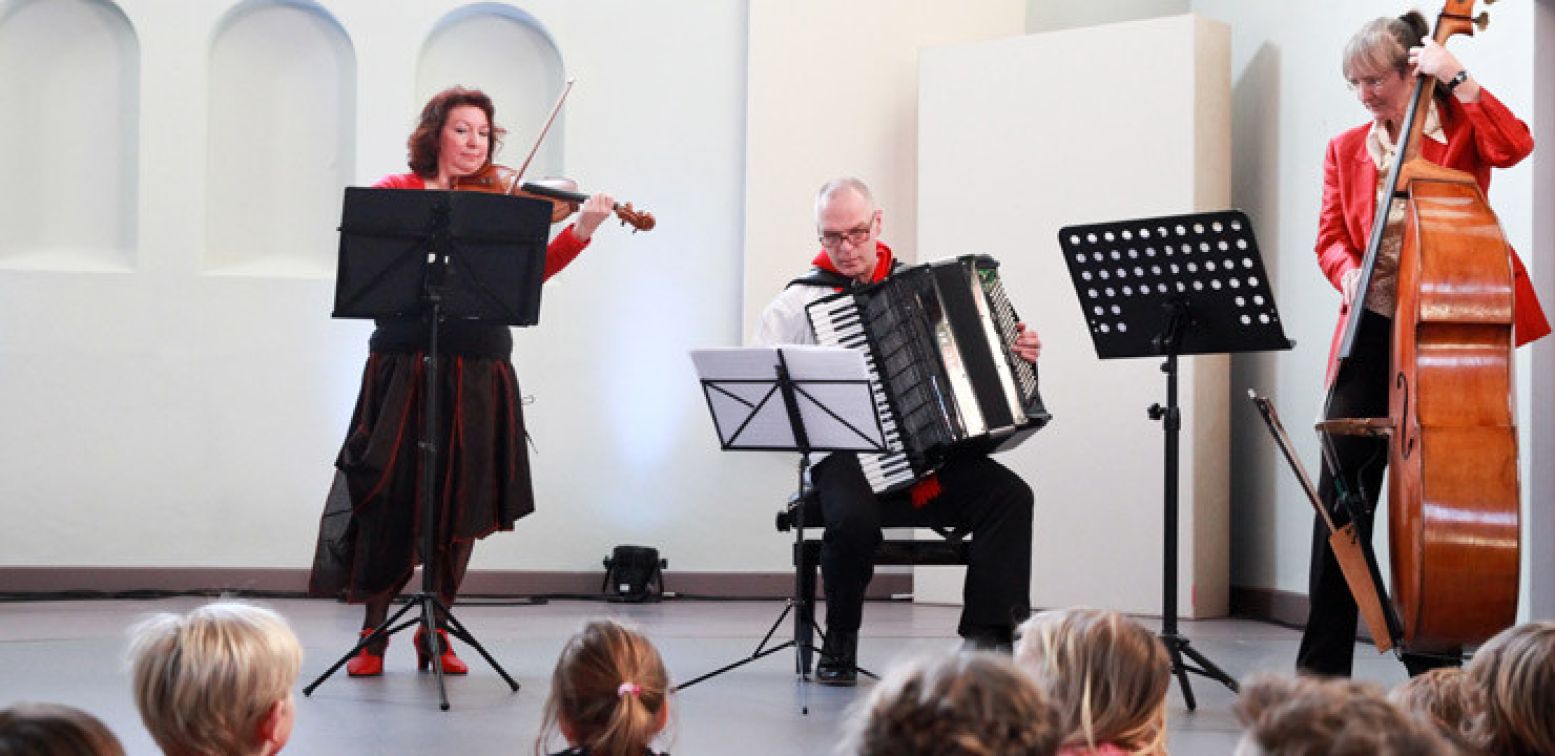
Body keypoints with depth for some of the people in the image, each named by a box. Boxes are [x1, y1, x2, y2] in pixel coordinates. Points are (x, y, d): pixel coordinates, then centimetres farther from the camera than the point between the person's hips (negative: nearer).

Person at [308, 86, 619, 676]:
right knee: (389, 497, -4)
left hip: (479, 372, 3)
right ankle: (373, 633, 8)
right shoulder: (397, 192, 5)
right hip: (403, 364, -3)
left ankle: (436, 632, 18)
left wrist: (581, 230, -16)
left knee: (461, 501, 5)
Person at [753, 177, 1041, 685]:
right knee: (854, 518, -35)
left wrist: (1019, 352, 7)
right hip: (846, 454, -3)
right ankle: (839, 646, -10)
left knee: (1009, 495, -22)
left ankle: (987, 642, -20)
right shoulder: (799, 302, 5)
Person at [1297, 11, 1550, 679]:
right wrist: (1349, 272, -13)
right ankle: (1322, 663, 4)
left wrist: (1458, 79, -18)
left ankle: (1432, 657, 13)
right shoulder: (1347, 150, 11)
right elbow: (1330, 240, 8)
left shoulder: (1459, 128, 2)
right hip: (1372, 331, 3)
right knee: (1342, 495, -3)